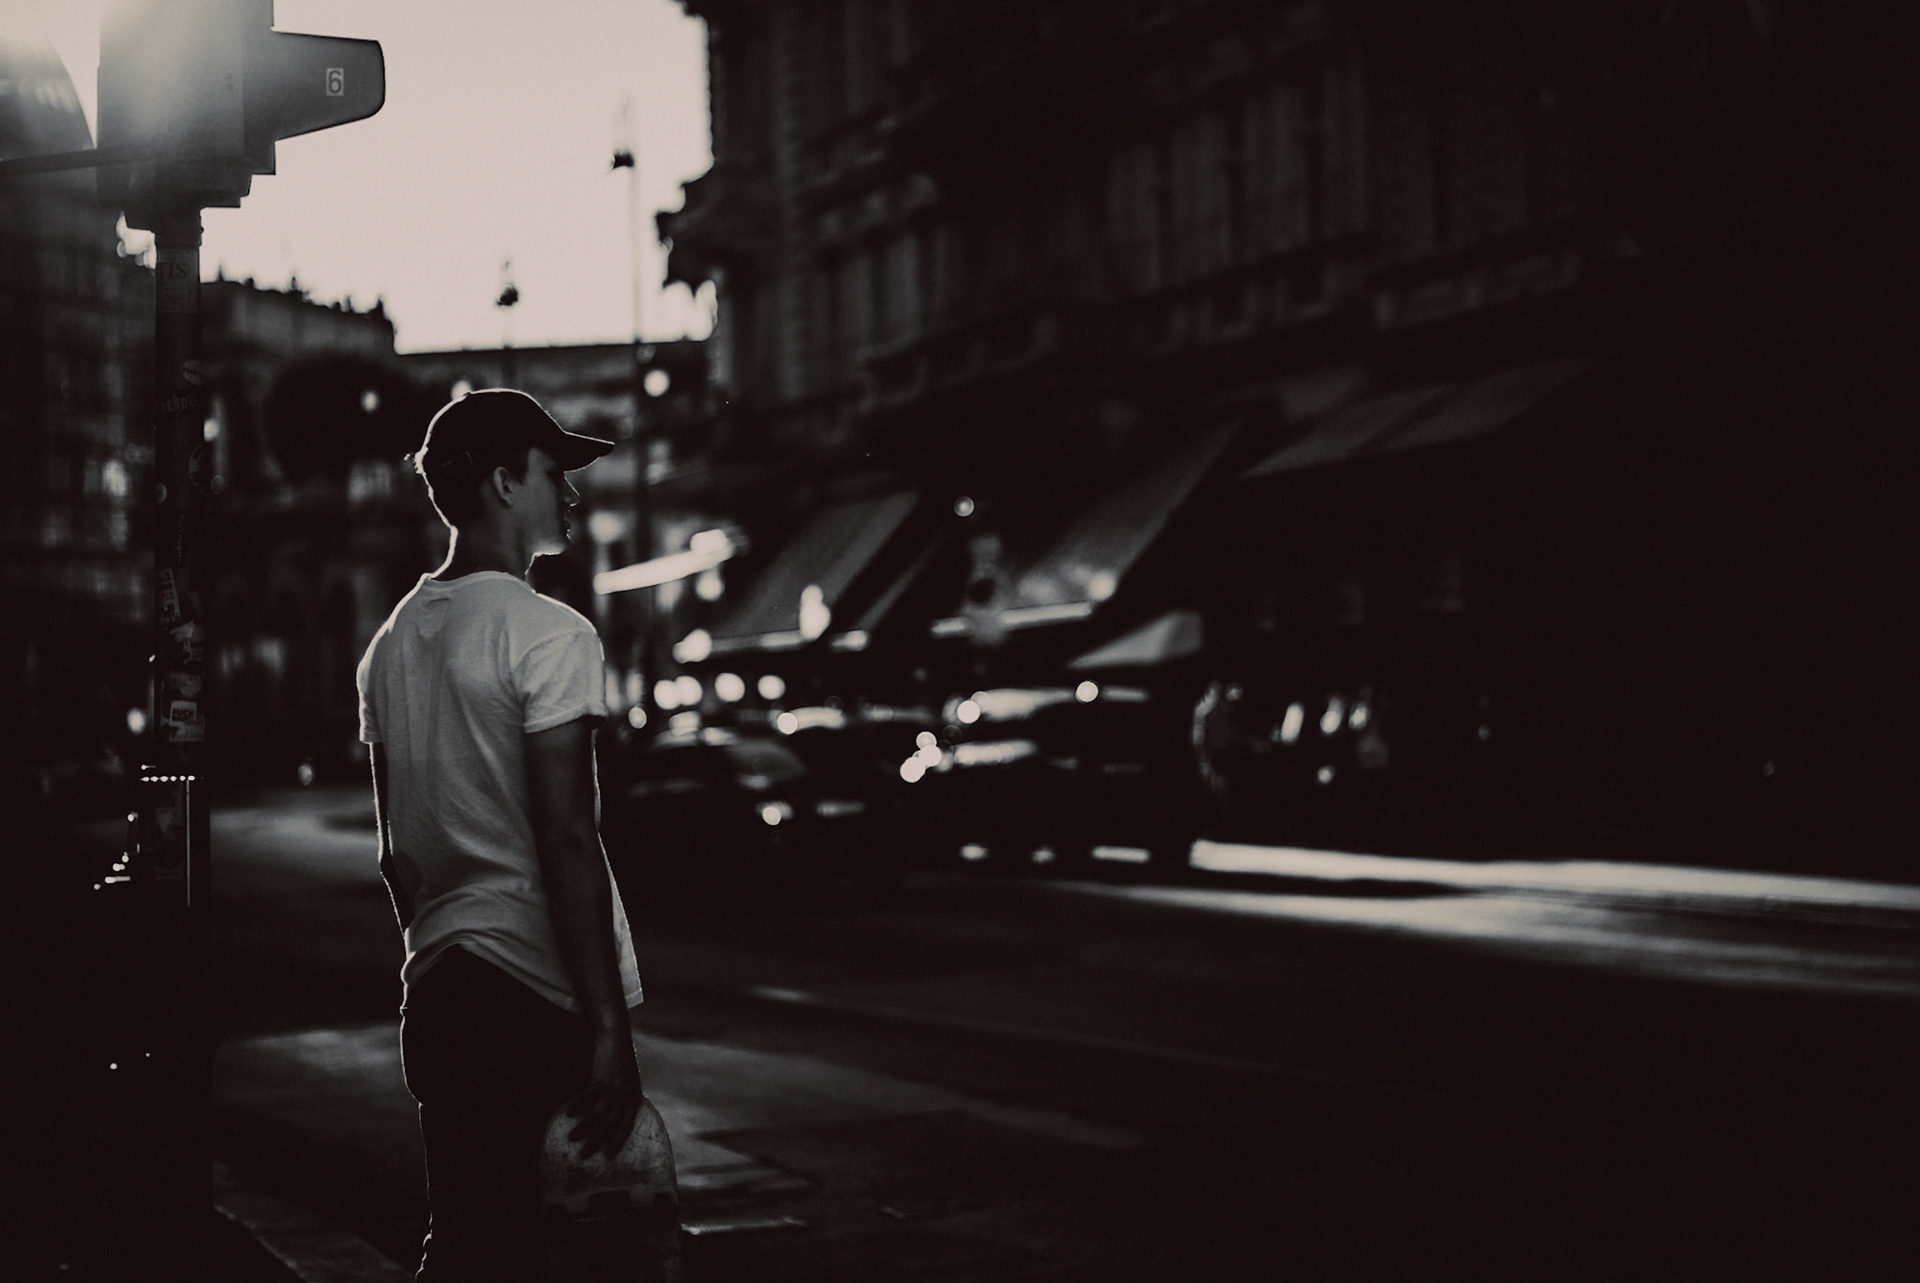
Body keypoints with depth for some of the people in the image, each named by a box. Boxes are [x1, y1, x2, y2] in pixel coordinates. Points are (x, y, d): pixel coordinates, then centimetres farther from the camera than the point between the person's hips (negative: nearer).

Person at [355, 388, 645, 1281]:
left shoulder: (390, 643, 15)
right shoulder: (546, 634, -10)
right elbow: (568, 846, -15)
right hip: (540, 992, -8)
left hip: (435, 985, 8)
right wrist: (611, 1030, -15)